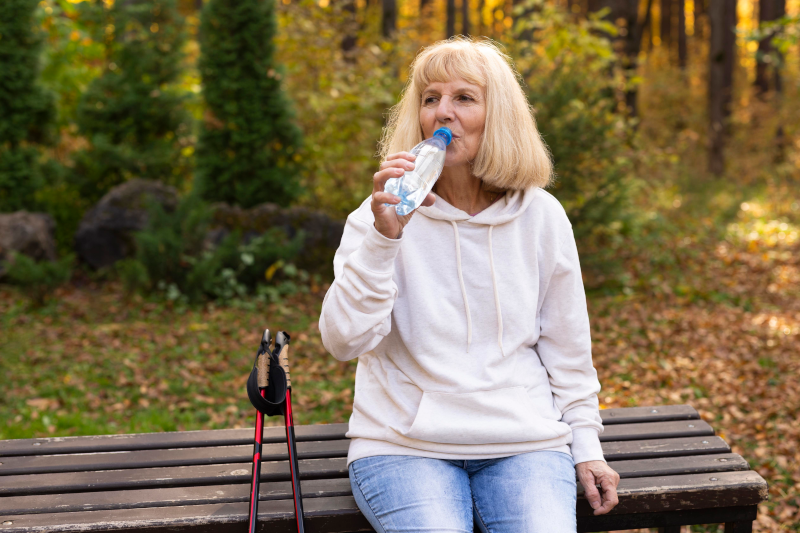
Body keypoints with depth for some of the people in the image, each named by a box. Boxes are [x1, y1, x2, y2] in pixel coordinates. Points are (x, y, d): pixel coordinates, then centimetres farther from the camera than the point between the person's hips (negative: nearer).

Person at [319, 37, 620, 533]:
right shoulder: (388, 213, -2)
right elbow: (344, 341, -13)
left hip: (523, 441, 2)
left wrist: (586, 446, 9)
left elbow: (566, 347, 12)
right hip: (404, 444, -1)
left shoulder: (541, 217, 3)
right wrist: (383, 237, -22)